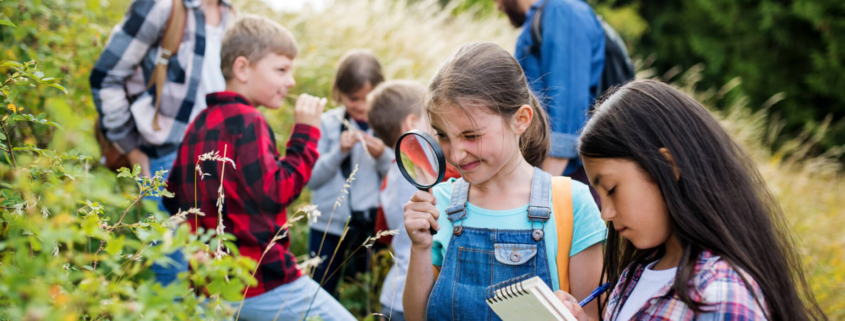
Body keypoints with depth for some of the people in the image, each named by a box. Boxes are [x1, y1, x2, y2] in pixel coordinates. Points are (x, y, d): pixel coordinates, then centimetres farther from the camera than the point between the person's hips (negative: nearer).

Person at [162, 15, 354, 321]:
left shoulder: (198, 125, 13)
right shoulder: (246, 121, -12)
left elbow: (173, 197, 17)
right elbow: (275, 193, -17)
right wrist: (305, 133, -12)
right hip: (265, 283, -8)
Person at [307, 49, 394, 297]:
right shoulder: (328, 123, 1)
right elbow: (311, 179, -3)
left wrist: (382, 156, -17)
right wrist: (339, 152, -15)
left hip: (372, 223, -1)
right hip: (328, 224, 1)